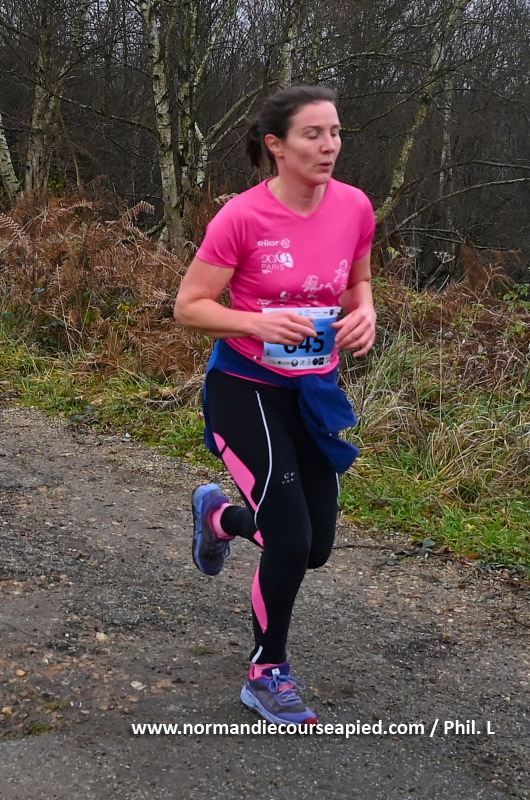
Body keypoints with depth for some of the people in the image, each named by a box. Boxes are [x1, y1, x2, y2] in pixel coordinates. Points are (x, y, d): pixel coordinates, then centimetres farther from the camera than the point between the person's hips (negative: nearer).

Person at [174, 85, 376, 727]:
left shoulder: (355, 207, -5)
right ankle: (267, 675, 15)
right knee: (291, 540, -11)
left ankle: (219, 513, 41)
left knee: (315, 546, 9)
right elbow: (189, 308, -12)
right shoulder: (242, 218, -18)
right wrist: (261, 323, -28)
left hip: (315, 390, 5)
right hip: (247, 388, -5)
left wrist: (364, 313, -9)